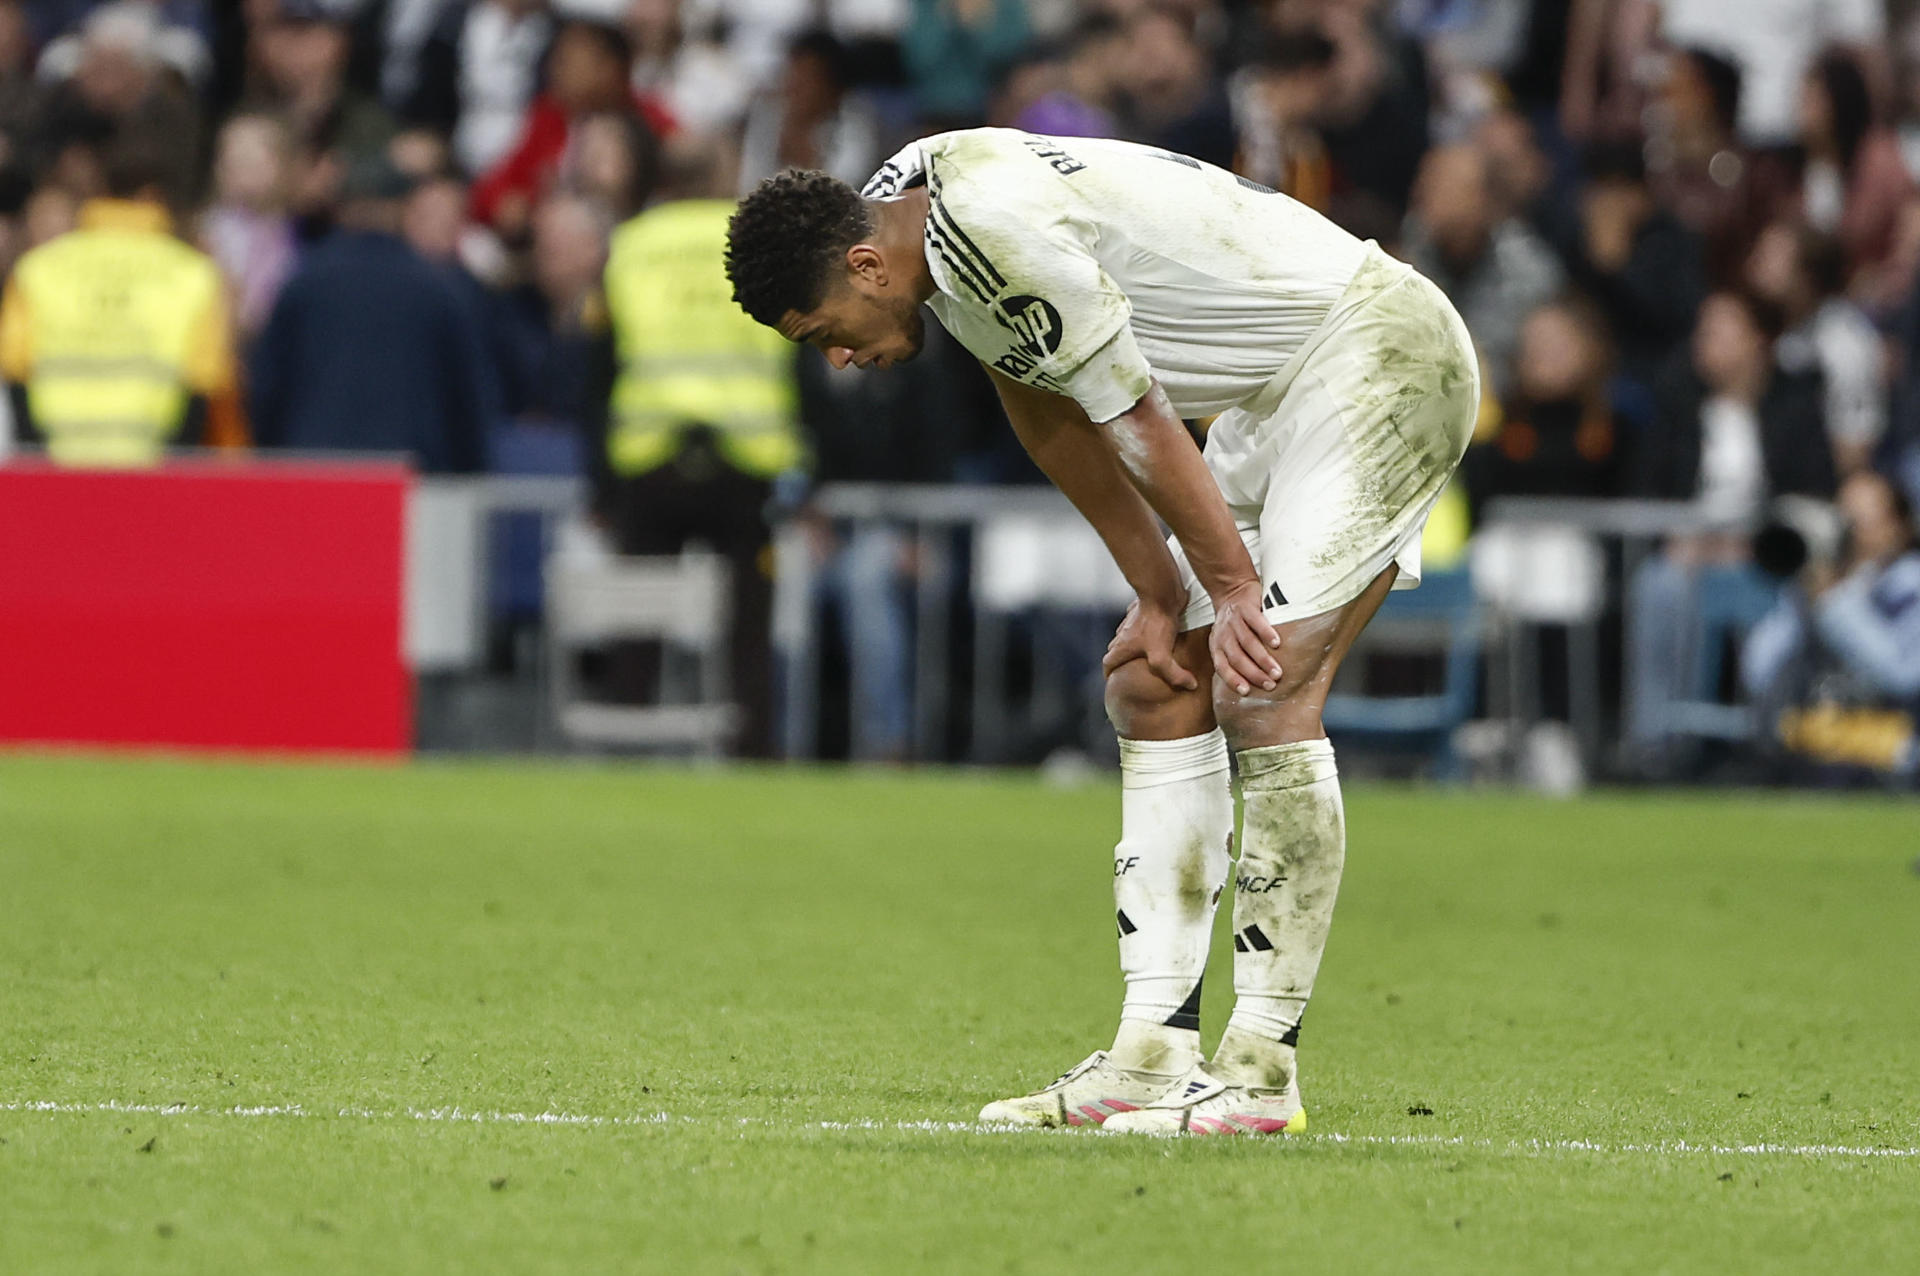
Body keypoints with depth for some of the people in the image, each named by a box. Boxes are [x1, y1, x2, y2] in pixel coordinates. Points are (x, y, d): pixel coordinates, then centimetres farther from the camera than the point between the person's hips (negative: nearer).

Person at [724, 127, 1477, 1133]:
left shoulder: (998, 230, -27)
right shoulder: (905, 195, 4)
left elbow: (1136, 419, -19)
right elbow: (1055, 428, 11)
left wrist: (1230, 588, -10)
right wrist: (1160, 596, 9)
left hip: (1382, 352, -11)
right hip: (1282, 396, 11)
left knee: (1263, 695, -18)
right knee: (1153, 688, 6)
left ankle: (1261, 1071, -17)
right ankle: (1153, 1056, 4)